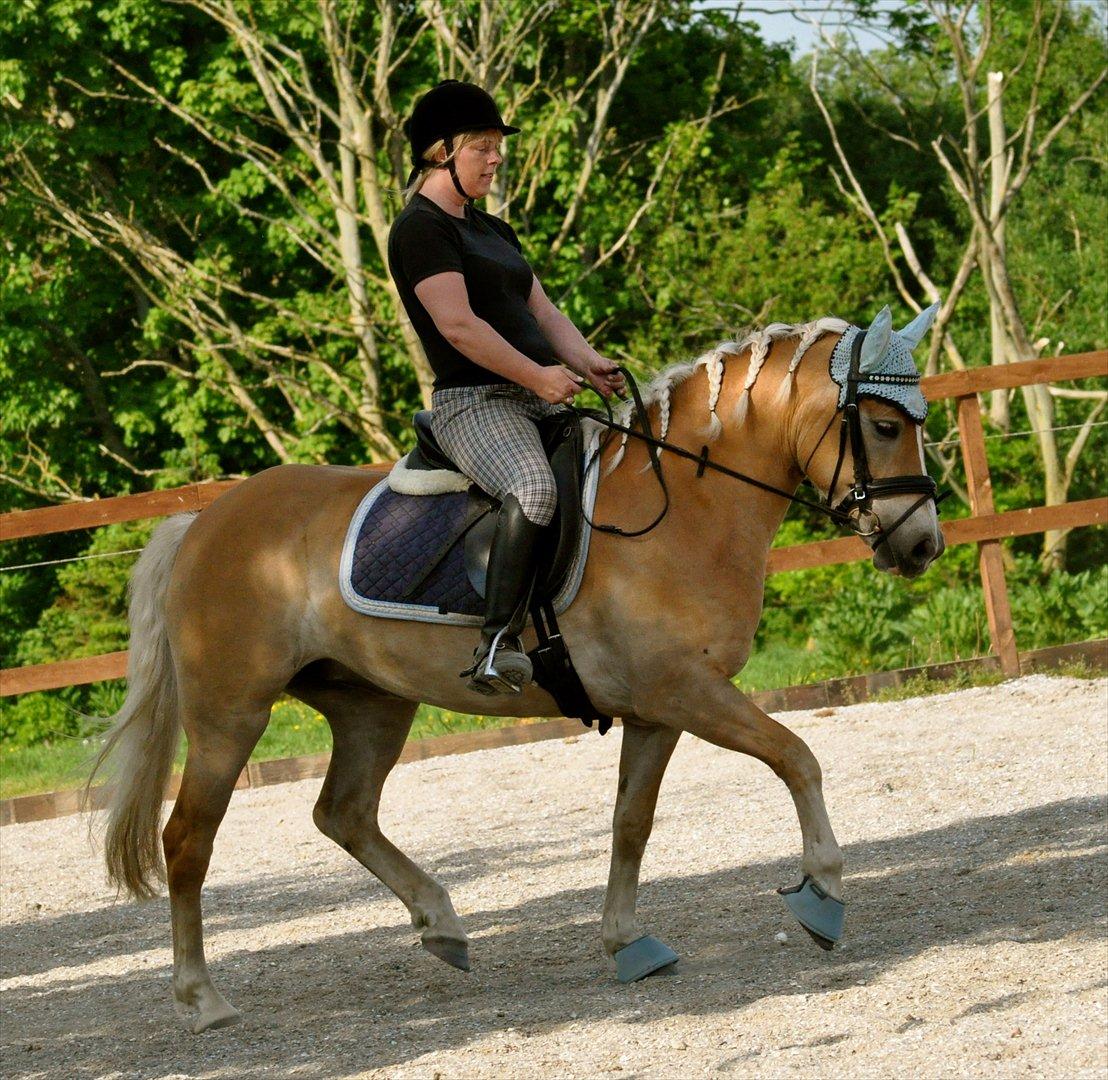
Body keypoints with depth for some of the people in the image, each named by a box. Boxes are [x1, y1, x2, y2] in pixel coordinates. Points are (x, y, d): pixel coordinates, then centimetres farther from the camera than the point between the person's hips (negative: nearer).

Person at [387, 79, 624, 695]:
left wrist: (589, 364, 0)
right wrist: (537, 376, -17)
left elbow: (543, 312, 19)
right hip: (474, 403, -10)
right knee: (535, 487, -37)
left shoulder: (492, 231, 23)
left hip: (540, 403, 10)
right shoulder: (420, 229, -5)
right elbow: (458, 325, -16)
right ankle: (499, 644, -41)